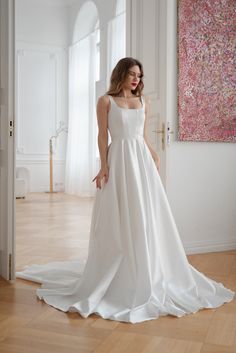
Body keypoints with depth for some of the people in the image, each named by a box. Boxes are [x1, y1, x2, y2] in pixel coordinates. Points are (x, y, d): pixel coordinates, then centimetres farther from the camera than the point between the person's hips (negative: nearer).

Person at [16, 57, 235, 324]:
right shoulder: (106, 101, 2)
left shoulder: (144, 101, 15)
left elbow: (144, 135, 17)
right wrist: (104, 167, -12)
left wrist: (154, 157, 5)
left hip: (142, 160, 4)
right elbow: (102, 136, -3)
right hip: (119, 160, -4)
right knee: (119, 220, 0)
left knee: (147, 217, 5)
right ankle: (119, 278, 15)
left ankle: (148, 274, 20)